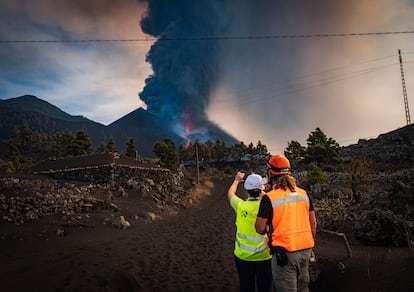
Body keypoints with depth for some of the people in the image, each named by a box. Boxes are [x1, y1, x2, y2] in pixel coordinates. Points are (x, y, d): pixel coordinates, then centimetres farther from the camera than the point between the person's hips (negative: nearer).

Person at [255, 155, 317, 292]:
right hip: (305, 250, 6)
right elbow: (313, 223, 10)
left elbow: (260, 229, -8)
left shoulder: (269, 198, -13)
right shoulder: (303, 193, 4)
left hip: (284, 251, -6)